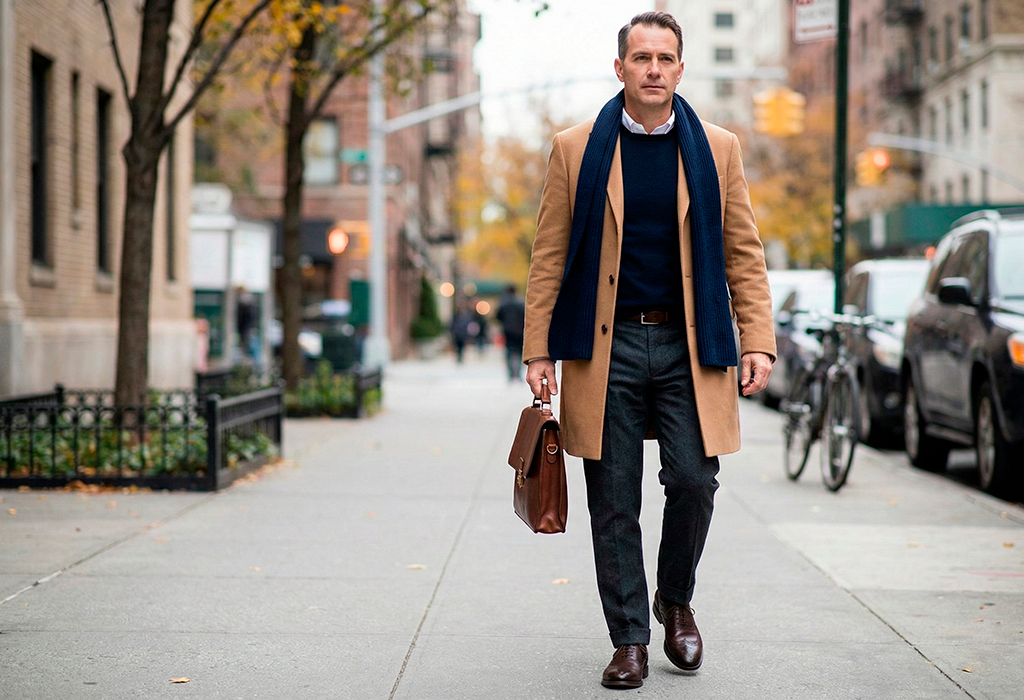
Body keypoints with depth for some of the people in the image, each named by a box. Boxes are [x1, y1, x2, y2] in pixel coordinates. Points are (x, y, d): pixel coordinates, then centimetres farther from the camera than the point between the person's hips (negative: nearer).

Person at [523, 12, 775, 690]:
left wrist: (758, 343, -1)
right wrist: (538, 350, 0)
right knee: (614, 503, 2)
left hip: (690, 346, 0)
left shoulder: (717, 150, 7)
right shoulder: (576, 150, 5)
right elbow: (549, 257, 5)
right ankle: (631, 640, 13)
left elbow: (743, 252, 8)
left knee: (694, 481, -8)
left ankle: (676, 600, 19)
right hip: (606, 347, 0)